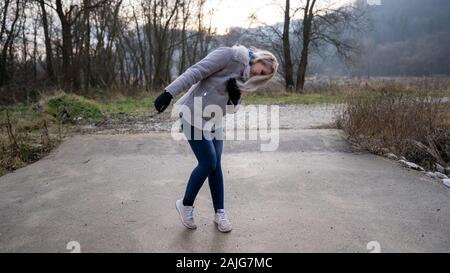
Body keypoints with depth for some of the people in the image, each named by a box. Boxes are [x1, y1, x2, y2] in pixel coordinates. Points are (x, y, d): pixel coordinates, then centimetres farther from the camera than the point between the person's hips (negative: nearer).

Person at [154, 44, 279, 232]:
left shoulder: (244, 76, 11)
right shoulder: (228, 54, -13)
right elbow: (196, 71, -21)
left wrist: (235, 96, -9)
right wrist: (169, 93, -29)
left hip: (213, 121, 8)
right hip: (194, 115, -7)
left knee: (215, 165, 6)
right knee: (208, 163, -7)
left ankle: (219, 213, 19)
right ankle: (186, 204, 15)